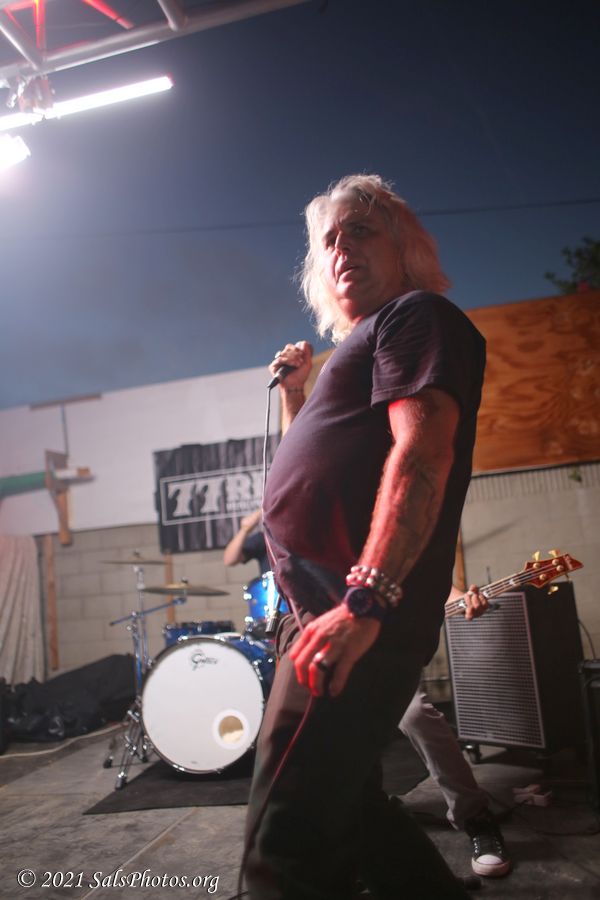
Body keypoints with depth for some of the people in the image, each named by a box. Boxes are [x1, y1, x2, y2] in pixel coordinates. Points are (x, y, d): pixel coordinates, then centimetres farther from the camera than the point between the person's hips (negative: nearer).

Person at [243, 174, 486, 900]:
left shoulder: (416, 316, -1)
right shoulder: (363, 347, 27)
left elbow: (421, 455, -20)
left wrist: (366, 600, -29)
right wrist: (295, 392, 23)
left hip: (357, 617, -11)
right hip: (321, 610, 11)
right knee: (343, 807, 21)